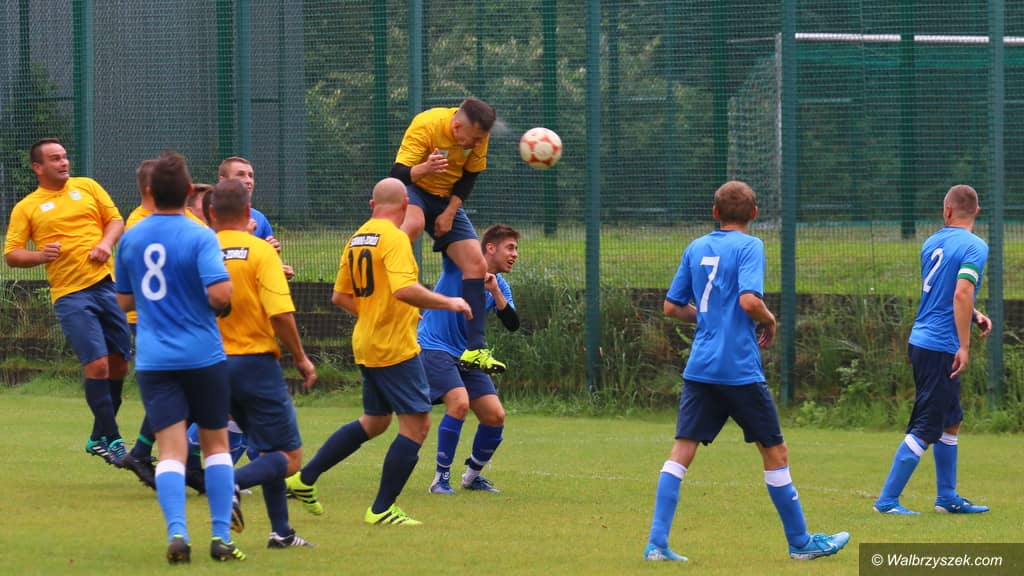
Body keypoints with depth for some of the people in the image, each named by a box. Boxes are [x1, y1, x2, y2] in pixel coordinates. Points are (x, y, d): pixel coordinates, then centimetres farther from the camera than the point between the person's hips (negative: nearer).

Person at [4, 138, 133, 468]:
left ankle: (99, 437, 21)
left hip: (107, 283, 4)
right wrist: (39, 255, -15)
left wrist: (106, 243, -6)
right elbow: (11, 255, 3)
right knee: (97, 364, -14)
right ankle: (111, 440, -6)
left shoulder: (87, 187, 13)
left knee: (119, 364, 6)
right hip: (70, 295, -4)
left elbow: (115, 220, 14)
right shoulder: (26, 208, 6)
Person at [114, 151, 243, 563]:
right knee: (215, 443, 13)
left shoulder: (130, 239, 4)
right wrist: (226, 307, 0)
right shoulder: (200, 238, -10)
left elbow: (124, 300, 14)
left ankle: (177, 532, -21)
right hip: (203, 355, -2)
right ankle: (221, 537, 10)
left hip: (153, 359, 2)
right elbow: (220, 294, -22)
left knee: (172, 450, -2)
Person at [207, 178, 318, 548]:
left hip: (216, 364, 5)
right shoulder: (260, 252, -10)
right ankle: (232, 483, -25)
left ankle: (281, 531, 17)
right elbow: (281, 314, -17)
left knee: (269, 451, 19)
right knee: (289, 458, 0)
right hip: (256, 362, -5)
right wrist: (301, 358, -4)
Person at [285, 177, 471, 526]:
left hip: (367, 346, 9)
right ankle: (381, 510, -2)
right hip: (395, 347, -9)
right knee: (416, 423, -3)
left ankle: (304, 478, 21)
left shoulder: (357, 239, 11)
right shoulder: (394, 238, -15)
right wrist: (447, 303, -17)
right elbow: (405, 289, -28)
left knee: (374, 421, 22)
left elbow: (340, 296, 16)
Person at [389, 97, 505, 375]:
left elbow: (469, 177, 3)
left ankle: (475, 350, -4)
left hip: (447, 199, 5)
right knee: (413, 224, -42)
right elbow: (398, 175, -30)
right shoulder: (425, 126, -27)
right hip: (414, 190, -5)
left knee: (476, 266, -6)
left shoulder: (479, 135, -11)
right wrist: (424, 169, -51)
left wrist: (449, 213, -7)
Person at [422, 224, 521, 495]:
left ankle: (473, 475, 23)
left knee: (495, 416, 0)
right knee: (459, 402, -27)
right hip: (434, 347, -7)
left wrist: (495, 292, -18)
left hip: (467, 354, 7)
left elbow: (512, 324, -6)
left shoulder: (501, 287, 7)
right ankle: (441, 478, -16)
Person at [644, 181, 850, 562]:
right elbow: (749, 299, -21)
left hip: (699, 369, 5)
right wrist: (769, 321, -2)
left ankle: (657, 543, -11)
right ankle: (800, 542, 17)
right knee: (775, 452, 8)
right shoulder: (748, 246, -6)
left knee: (682, 451, 0)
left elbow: (672, 307, 14)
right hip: (741, 370, -5)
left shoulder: (696, 249, 10)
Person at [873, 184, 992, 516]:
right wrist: (964, 346, -23)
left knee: (950, 423, 19)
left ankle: (947, 498, 25)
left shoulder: (932, 244, 12)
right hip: (941, 348, -8)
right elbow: (962, 293, -25)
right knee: (925, 430, -5)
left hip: (921, 340, 8)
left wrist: (975, 316, 15)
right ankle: (887, 500, -5)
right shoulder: (974, 247, -12)